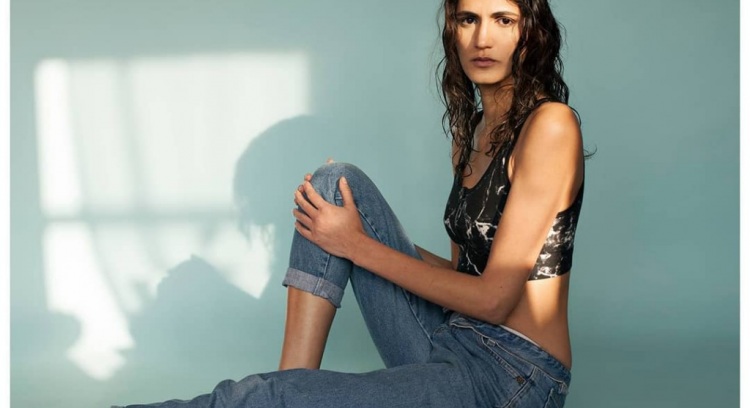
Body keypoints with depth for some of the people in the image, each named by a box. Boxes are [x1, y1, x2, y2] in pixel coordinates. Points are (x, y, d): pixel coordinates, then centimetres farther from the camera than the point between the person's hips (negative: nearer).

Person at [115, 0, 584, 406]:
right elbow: (464, 271, 13)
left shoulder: (550, 124, -13)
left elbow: (494, 298, -16)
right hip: (450, 345, 8)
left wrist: (360, 246, -10)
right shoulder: (472, 131, 13)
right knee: (338, 182, -4)